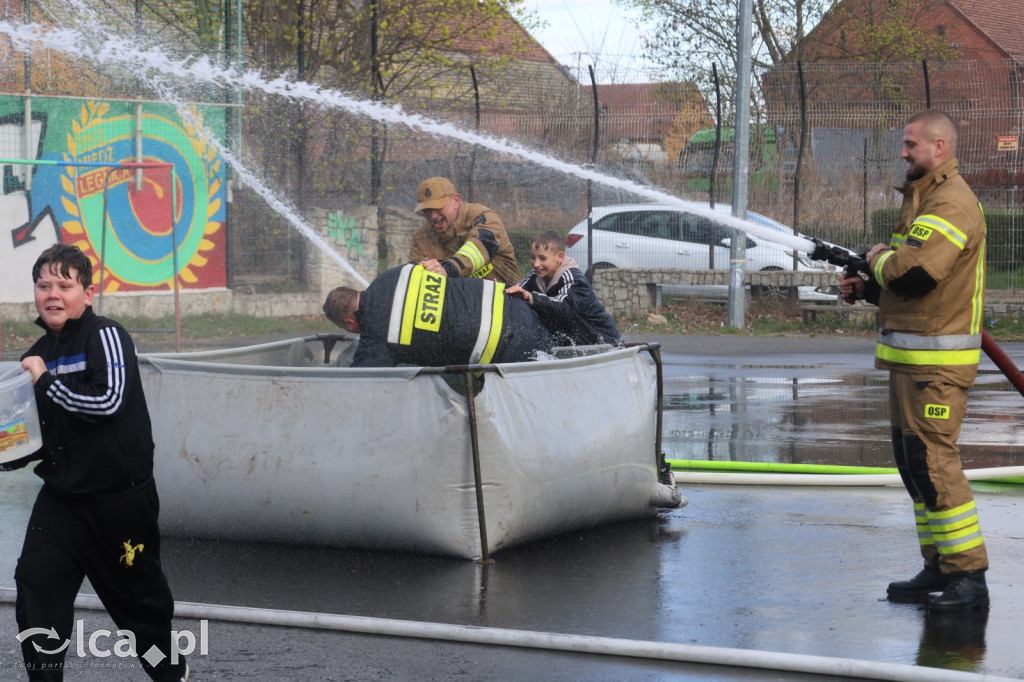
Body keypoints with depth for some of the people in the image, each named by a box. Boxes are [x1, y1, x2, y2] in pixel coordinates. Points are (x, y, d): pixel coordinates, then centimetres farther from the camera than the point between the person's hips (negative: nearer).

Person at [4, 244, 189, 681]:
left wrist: (46, 381, -18)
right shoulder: (37, 356, 10)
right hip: (62, 497, 6)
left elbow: (109, 400, -25)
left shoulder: (105, 336, -10)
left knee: (138, 596, 7)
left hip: (120, 499, -6)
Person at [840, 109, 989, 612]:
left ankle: (969, 577, -9)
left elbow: (913, 273, -27)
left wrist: (881, 257, -7)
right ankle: (939, 569, 20)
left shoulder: (951, 204, -16)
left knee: (934, 462, -12)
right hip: (912, 359, 11)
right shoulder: (926, 200, 19)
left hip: (936, 363, -11)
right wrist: (865, 288, 11)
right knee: (914, 462, 13)